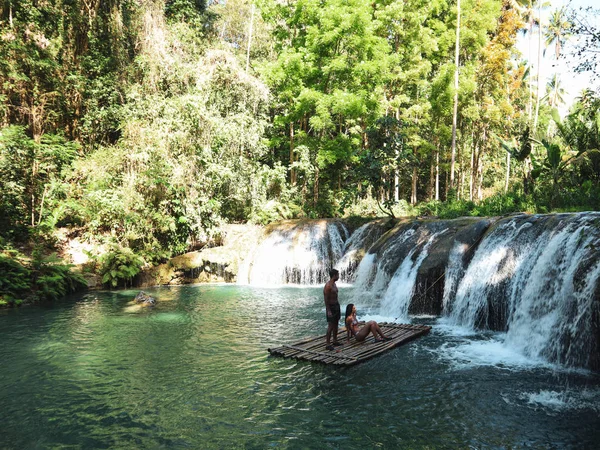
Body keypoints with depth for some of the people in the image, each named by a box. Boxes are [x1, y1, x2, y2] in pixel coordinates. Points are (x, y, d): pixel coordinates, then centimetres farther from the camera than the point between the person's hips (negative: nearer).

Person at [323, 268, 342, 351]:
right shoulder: (328, 286, -19)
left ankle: (335, 341, 26)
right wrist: (328, 311, -23)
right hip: (330, 307, -9)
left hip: (336, 306, 9)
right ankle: (327, 344, -3)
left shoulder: (334, 284, 10)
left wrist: (338, 308, 19)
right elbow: (326, 299, -20)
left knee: (336, 324, 15)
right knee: (330, 326, -8)